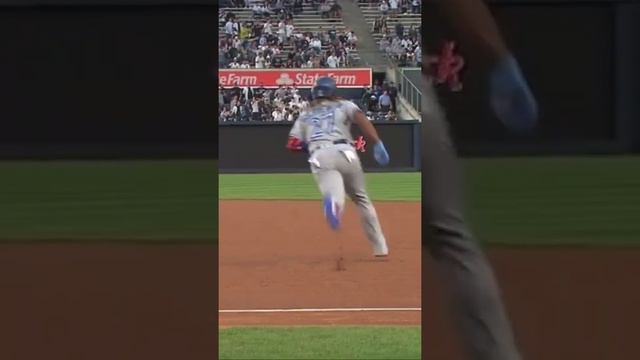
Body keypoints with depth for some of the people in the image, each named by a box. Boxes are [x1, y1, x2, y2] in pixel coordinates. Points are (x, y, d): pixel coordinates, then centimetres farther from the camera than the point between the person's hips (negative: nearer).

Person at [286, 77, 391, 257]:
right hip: (344, 152, 0)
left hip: (319, 157, 0)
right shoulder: (343, 105, 22)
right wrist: (377, 143, -7)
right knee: (361, 198, 20)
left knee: (333, 195, -26)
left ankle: (333, 203, -66)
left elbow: (292, 145, 17)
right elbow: (360, 118, 0)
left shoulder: (304, 116, 28)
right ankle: (380, 247, 21)